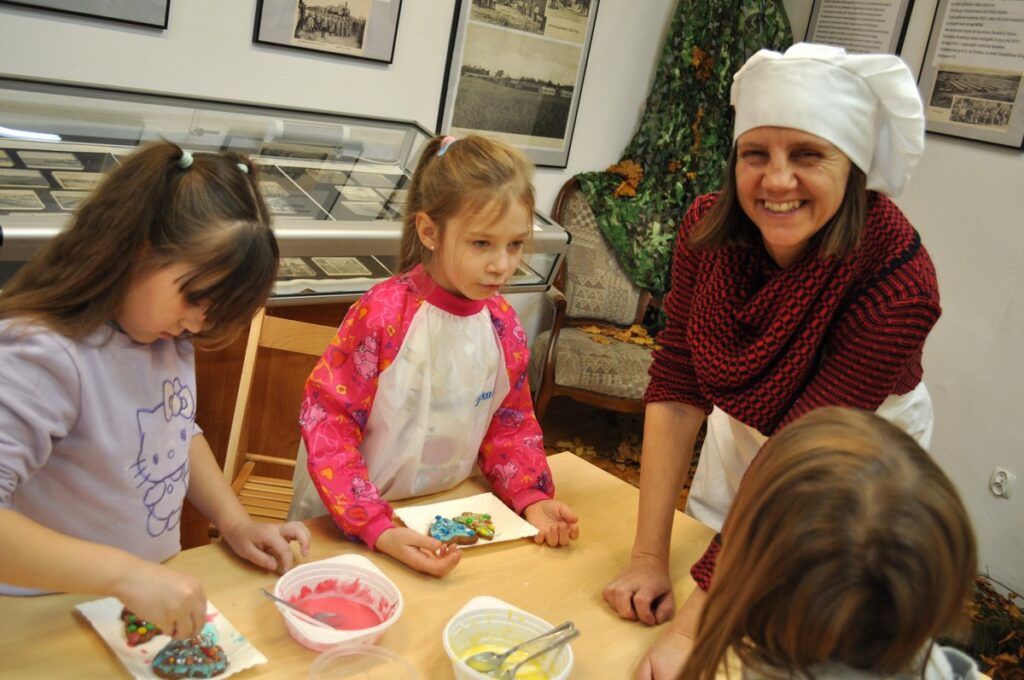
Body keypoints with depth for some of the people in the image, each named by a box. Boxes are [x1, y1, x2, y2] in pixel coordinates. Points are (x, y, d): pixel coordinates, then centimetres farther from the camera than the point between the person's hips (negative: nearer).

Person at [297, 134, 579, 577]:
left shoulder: (503, 324, -4)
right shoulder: (382, 313, -20)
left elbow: (510, 424, 7)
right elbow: (328, 419, -18)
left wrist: (532, 499, -9)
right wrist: (377, 529, -26)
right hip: (353, 524, -3)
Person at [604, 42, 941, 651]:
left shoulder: (899, 283, -35)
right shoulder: (708, 226, -23)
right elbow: (677, 390, -21)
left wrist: (696, 624, -37)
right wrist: (649, 557, -24)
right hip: (740, 428, 3)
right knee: (714, 557, 22)